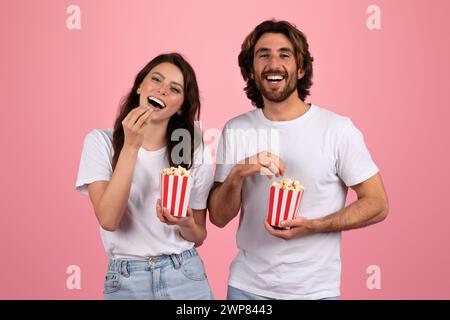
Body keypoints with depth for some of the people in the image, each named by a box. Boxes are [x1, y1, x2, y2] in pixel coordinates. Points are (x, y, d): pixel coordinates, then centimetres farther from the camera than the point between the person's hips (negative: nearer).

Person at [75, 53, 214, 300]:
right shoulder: (100, 141, -6)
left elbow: (198, 237, 4)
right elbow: (108, 220, -18)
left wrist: (185, 224, -17)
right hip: (126, 279, -1)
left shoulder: (196, 152, -2)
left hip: (185, 274, 1)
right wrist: (130, 146, -22)